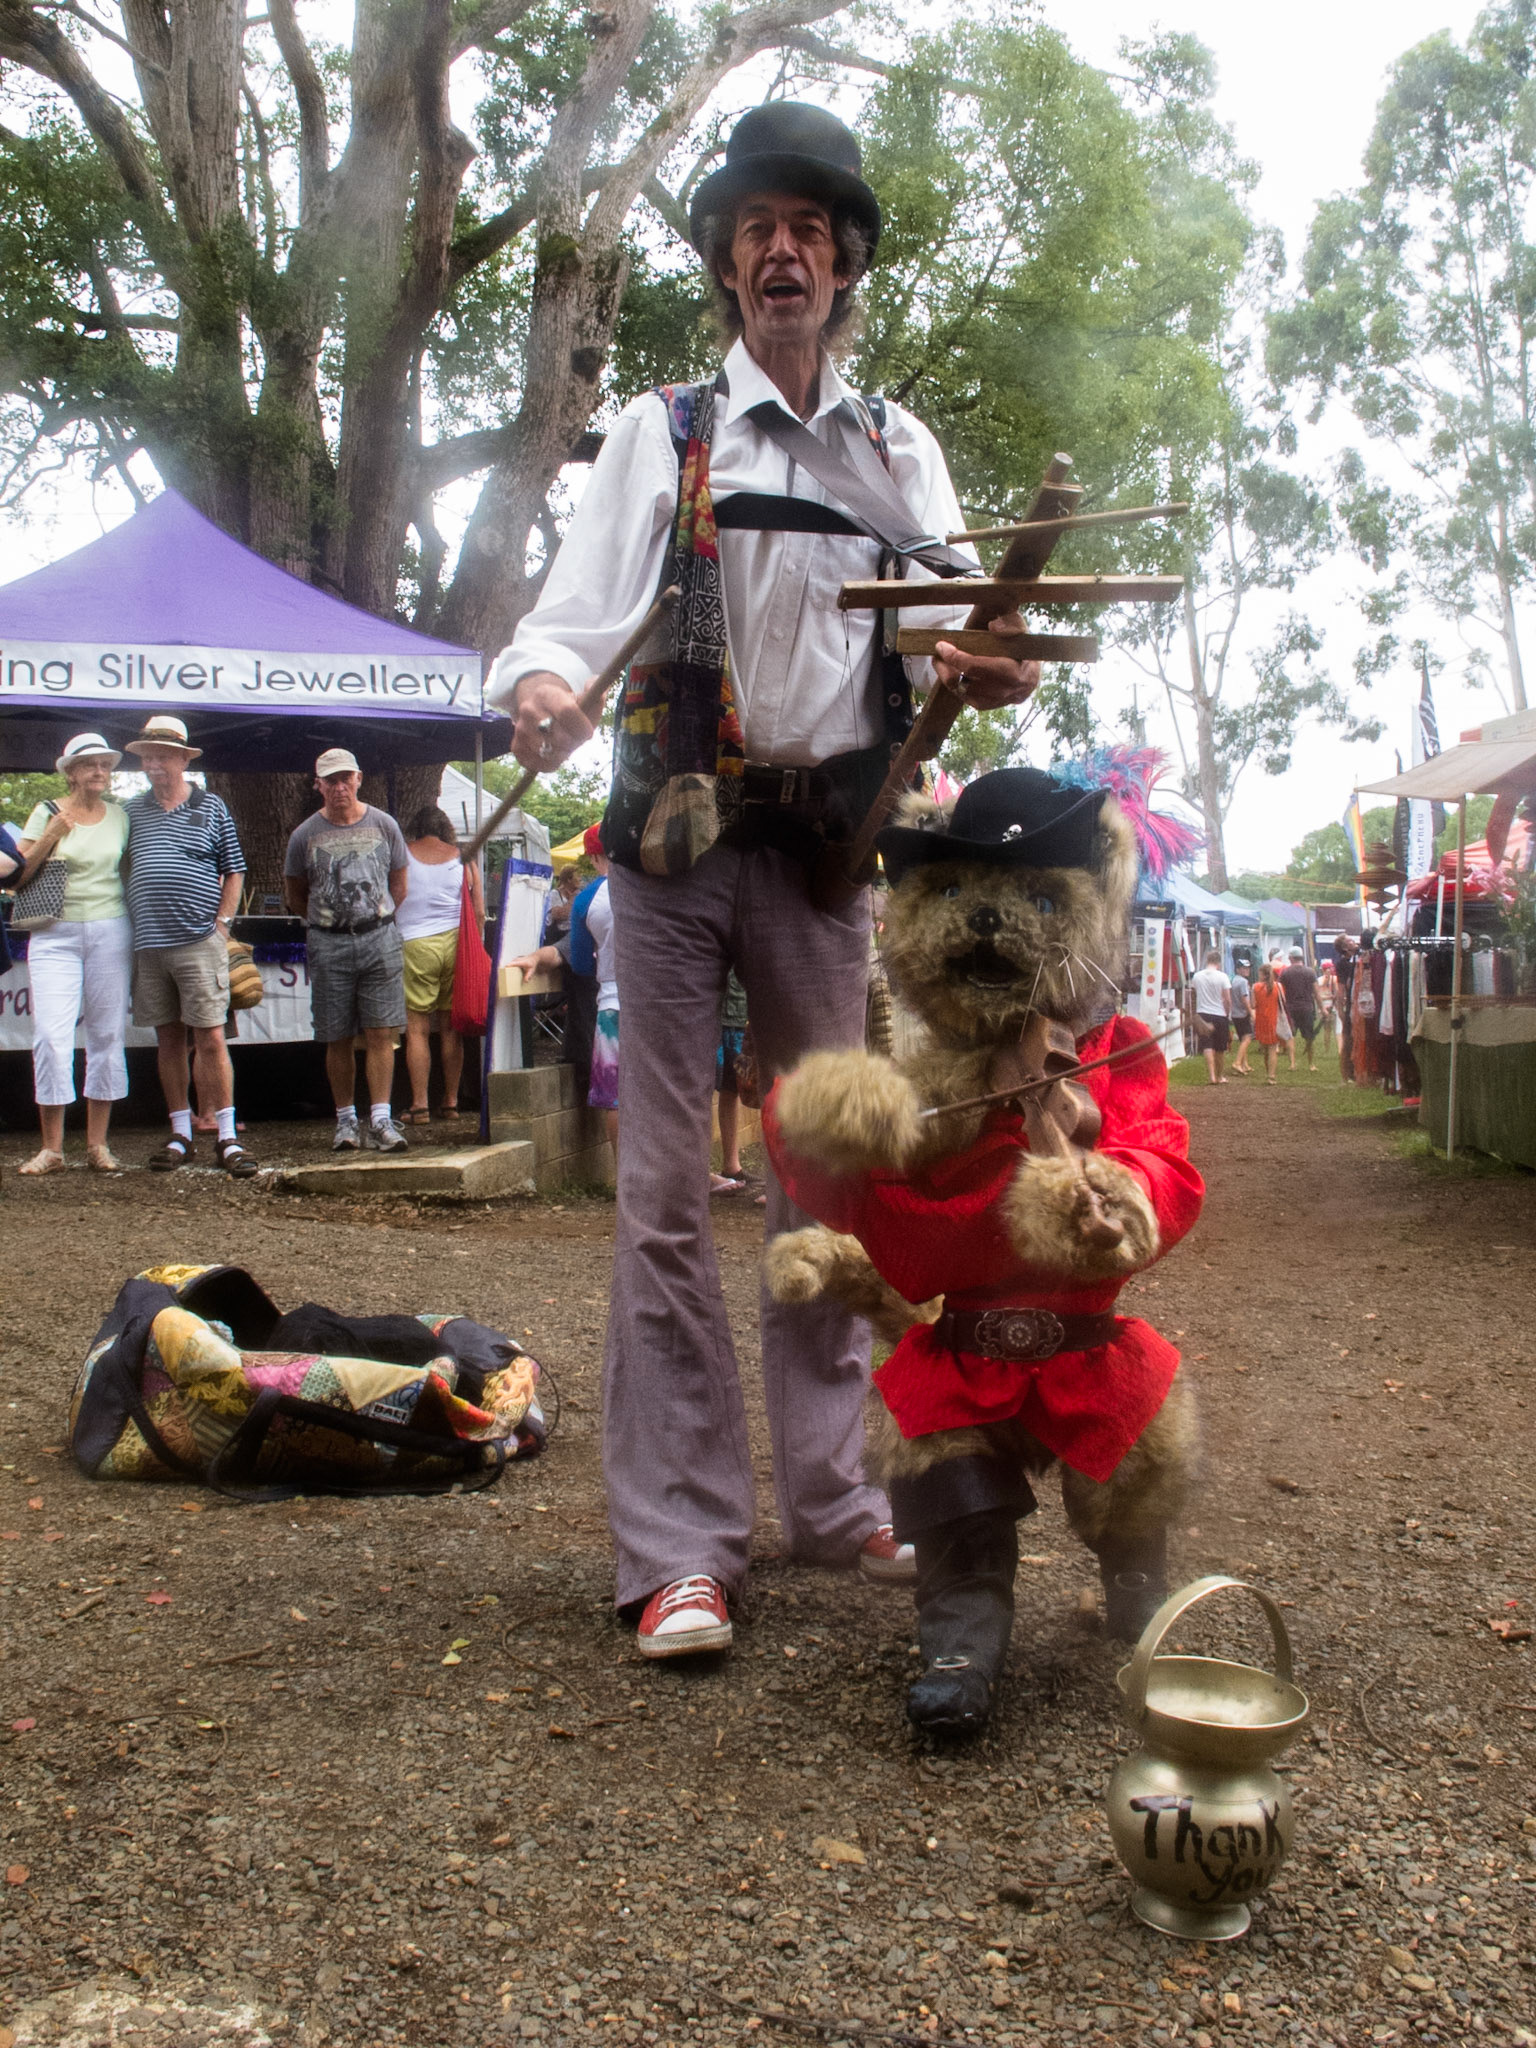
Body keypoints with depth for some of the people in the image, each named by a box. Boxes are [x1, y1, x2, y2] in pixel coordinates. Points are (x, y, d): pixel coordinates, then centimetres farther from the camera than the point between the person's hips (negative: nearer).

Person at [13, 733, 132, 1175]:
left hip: (110, 932, 2)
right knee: (51, 1035, -9)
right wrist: (50, 838, -11)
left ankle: (97, 1144, 11)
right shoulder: (47, 814, 3)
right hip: (56, 935, -2)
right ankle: (51, 1148, -2)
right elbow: (15, 877, 0)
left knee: (107, 1035, 3)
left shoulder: (120, 816, 10)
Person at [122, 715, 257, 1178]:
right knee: (169, 1040, 8)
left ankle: (226, 1137, -3)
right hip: (148, 944, 3)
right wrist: (133, 929, 7)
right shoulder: (132, 810, 12)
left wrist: (221, 922, -2)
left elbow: (234, 872, 9)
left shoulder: (211, 807, 6)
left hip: (199, 941, -3)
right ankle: (180, 1134, 16)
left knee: (210, 1038, -6)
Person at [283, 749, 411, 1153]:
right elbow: (295, 896, 14)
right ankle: (345, 1120, 13)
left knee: (381, 1033, -6)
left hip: (380, 939, 0)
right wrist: (330, 923, 13)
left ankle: (380, 1120, -5)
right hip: (328, 945, 0)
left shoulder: (384, 826, 6)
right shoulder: (304, 835, 4)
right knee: (338, 1040, 3)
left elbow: (399, 885, 16)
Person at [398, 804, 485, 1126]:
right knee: (451, 1027, 8)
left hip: (415, 944, -3)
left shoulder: (403, 855, 2)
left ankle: (419, 1105, -3)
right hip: (455, 943, 3)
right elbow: (479, 912, 5)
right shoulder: (462, 858, 8)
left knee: (417, 1028, 0)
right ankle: (451, 1103, 10)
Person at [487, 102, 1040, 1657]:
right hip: (677, 835, -2)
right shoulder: (662, 433, 8)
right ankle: (678, 1545, 1)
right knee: (665, 1186, -5)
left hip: (826, 842, 3)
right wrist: (543, 686, -29)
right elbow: (585, 599, -6)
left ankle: (827, 1497, 20)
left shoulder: (899, 451, 14)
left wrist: (985, 666, -24)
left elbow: (950, 618, 0)